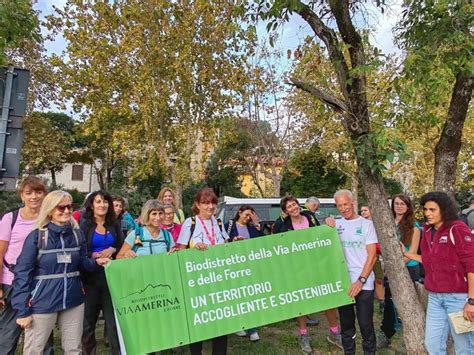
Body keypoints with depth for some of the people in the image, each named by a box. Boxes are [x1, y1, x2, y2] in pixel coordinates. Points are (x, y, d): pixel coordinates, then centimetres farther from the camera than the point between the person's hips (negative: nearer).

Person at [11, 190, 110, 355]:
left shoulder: (77, 234, 1)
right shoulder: (36, 236, -11)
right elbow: (23, 273, -10)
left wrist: (96, 262, -12)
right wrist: (22, 310, -11)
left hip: (73, 301, 4)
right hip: (43, 303, -3)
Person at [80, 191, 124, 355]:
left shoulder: (114, 225, 9)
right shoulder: (84, 225, 0)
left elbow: (122, 248, 10)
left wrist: (112, 250, -8)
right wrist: (93, 256, -16)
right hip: (89, 278, -2)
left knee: (113, 319, 2)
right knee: (88, 320, 7)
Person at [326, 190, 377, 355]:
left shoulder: (366, 224, -2)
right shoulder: (336, 224, 6)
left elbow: (372, 255, -5)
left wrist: (361, 280, -14)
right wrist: (328, 228, -8)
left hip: (364, 284, -3)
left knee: (365, 323, 3)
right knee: (346, 323, 14)